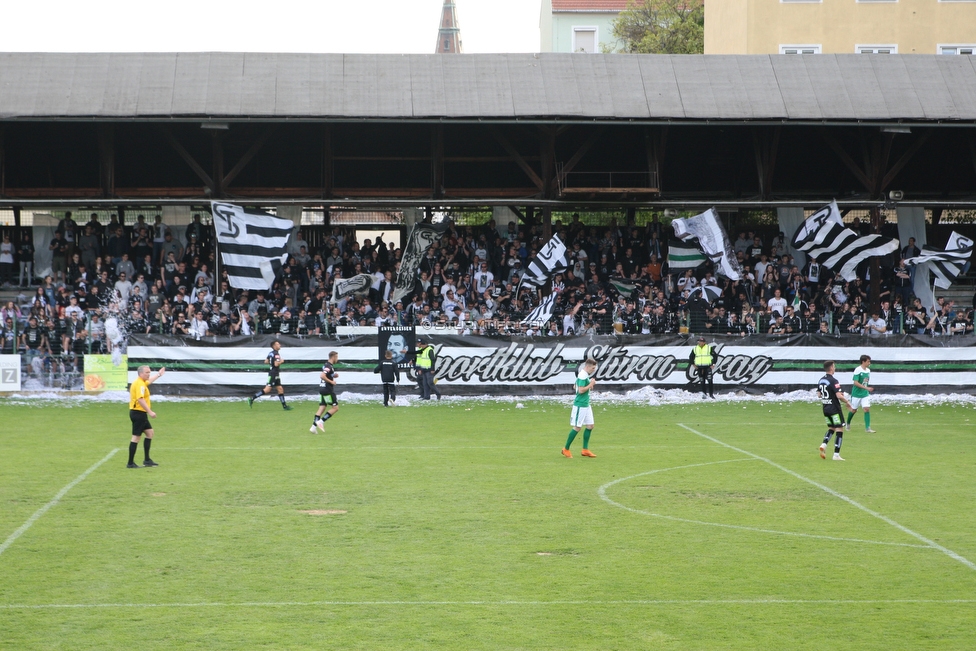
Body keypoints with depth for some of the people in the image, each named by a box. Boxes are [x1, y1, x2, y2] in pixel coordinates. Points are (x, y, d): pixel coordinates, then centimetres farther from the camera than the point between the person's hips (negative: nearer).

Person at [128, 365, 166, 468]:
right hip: (138, 413, -11)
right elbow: (140, 399, -28)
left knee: (150, 433, 15)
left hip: (141, 414, 11)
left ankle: (147, 460, 18)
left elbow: (149, 381, 41)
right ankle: (130, 463, -5)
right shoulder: (139, 384, -17)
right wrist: (150, 412, -29)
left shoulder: (142, 382, 15)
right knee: (136, 437, -8)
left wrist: (159, 374, 53)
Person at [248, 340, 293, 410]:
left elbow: (266, 361, 18)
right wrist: (281, 361, -8)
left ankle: (284, 406, 10)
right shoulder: (276, 354, -16)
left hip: (276, 375, 10)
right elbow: (276, 364, -25)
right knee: (267, 389, -12)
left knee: (280, 389, 9)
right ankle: (252, 398, -9)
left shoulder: (271, 353, 11)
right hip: (273, 374, -10)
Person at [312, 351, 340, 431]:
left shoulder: (326, 365, 15)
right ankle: (321, 421, -7)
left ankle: (313, 426, -1)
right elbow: (322, 376, -28)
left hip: (322, 389, 9)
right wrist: (331, 381, -19)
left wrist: (334, 375, 13)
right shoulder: (329, 367, -16)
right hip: (328, 390, -9)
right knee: (335, 407, -2)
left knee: (322, 408, 6)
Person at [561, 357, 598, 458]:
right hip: (580, 405, -10)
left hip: (586, 405, 10)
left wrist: (590, 384, 12)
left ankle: (585, 450, 16)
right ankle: (566, 450, 6)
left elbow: (575, 387, 21)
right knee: (577, 427, -4)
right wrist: (591, 385, -14)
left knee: (590, 425, 9)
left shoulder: (584, 375, 12)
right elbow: (581, 390, -25)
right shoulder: (583, 376, -18)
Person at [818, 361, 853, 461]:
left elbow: (819, 394, 14)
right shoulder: (833, 381, -18)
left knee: (831, 428, 23)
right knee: (839, 430, -1)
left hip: (825, 408, 8)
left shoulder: (821, 380, 6)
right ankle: (836, 454, -5)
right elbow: (839, 396, -24)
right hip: (834, 409, -8)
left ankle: (824, 444, 0)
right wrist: (847, 402, -9)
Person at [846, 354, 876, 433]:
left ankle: (867, 428, -8)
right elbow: (856, 383, -22)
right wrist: (866, 388, -27)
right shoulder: (858, 370, -17)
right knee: (853, 410, 9)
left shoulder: (868, 370, 4)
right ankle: (848, 424, 34)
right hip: (856, 394, -5)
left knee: (867, 409, -9)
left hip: (865, 394, 5)